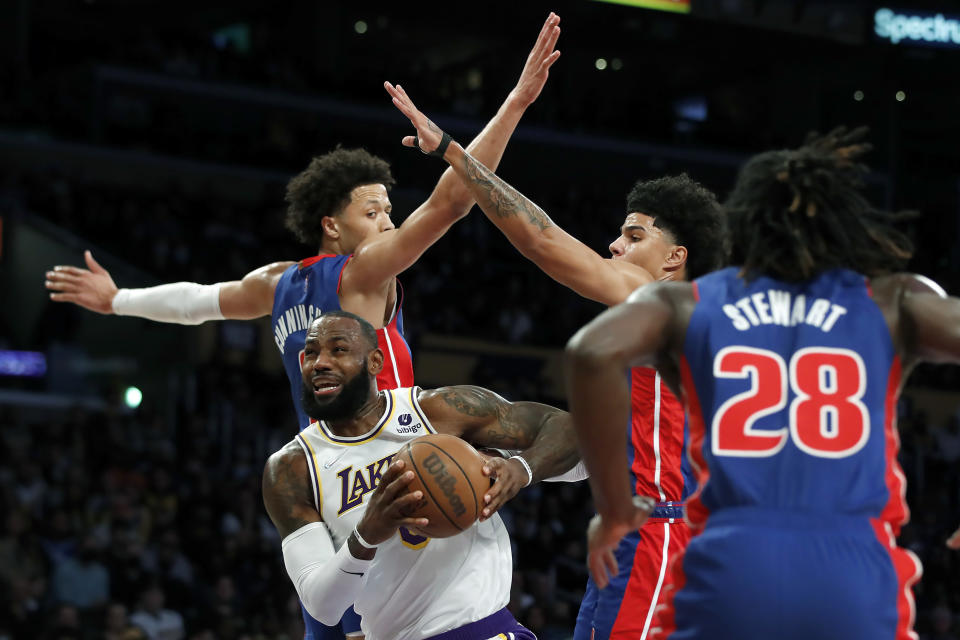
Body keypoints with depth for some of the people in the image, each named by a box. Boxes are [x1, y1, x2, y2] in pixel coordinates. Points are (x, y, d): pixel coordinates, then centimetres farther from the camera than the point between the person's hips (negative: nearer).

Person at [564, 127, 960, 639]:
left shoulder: (684, 303, 16)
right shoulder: (892, 302, 17)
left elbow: (592, 353, -3)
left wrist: (613, 509, 4)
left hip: (729, 564, 0)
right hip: (857, 574, 0)